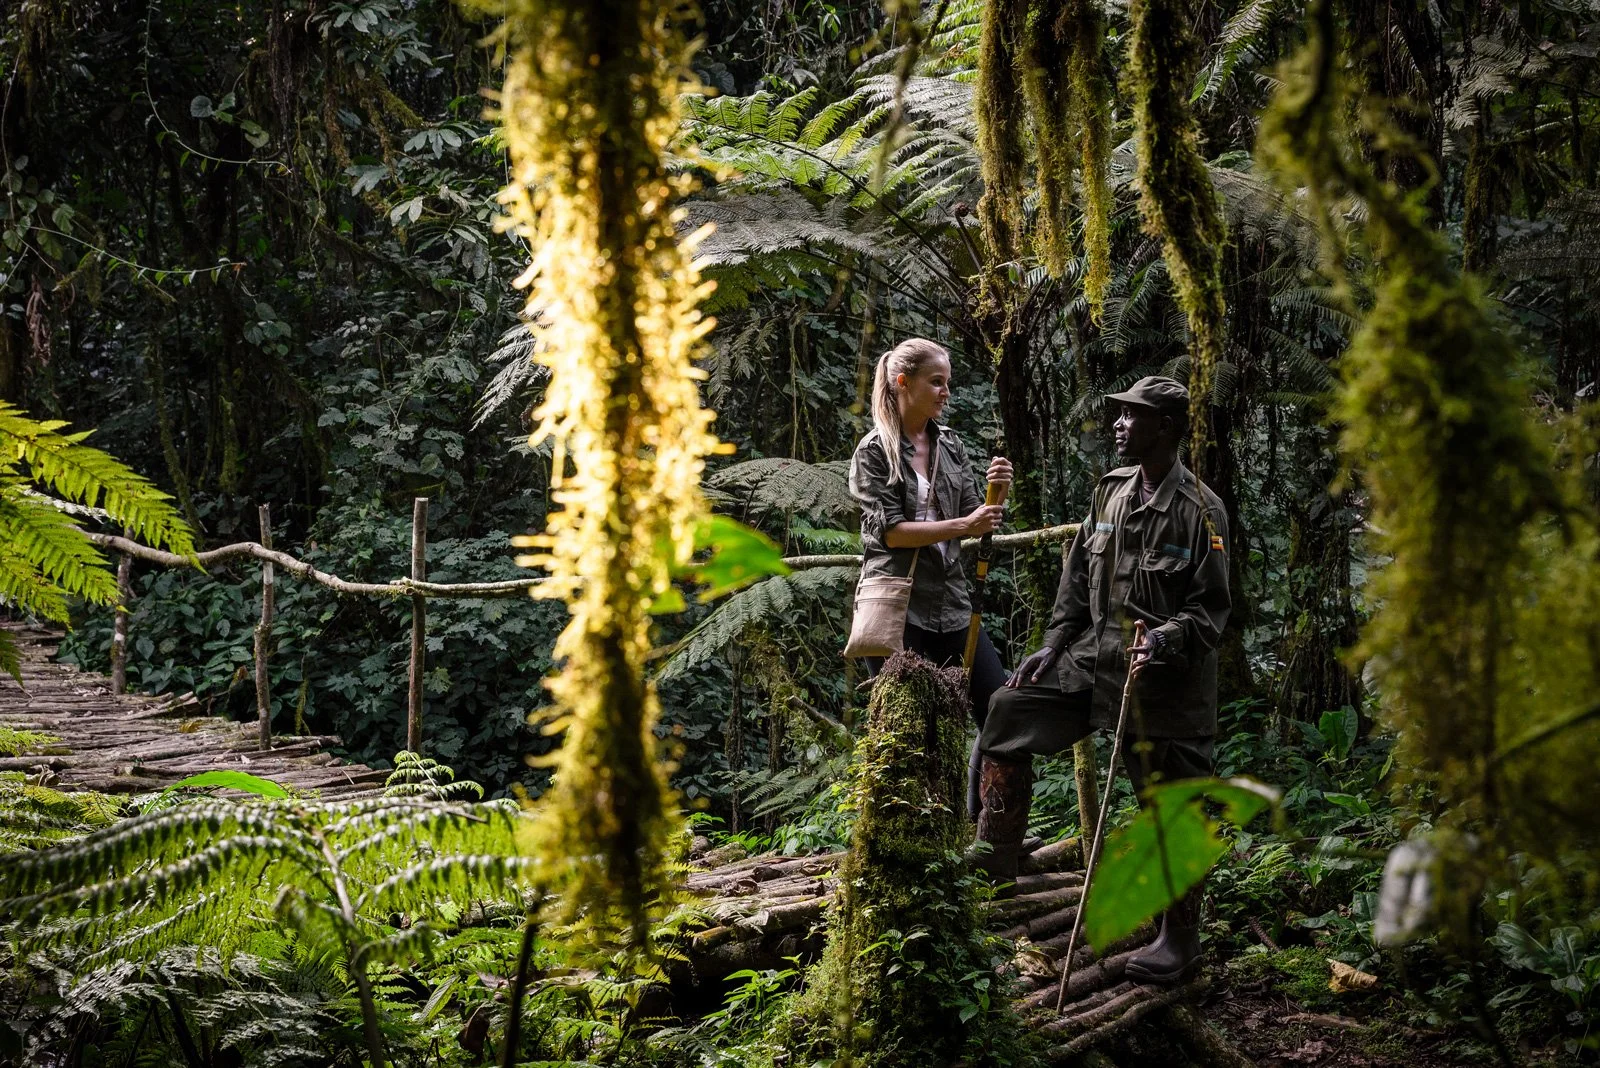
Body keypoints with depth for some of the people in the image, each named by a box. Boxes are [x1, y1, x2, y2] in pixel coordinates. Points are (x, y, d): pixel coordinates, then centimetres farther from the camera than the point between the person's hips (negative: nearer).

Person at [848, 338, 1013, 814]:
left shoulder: (950, 445, 11)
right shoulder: (874, 451, -4)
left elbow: (976, 522, 11)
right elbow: (890, 529, -13)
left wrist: (994, 491, -9)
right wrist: (963, 525, -19)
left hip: (949, 602, 6)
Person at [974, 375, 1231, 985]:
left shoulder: (1199, 510, -12)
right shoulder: (1110, 494, 7)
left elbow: (1210, 610, -12)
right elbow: (1078, 580, 14)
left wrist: (1163, 641, -27)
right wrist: (1053, 646, 8)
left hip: (1167, 682, -7)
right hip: (1095, 659, 7)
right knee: (1010, 710, 1)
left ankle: (1180, 939, 15)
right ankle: (995, 859, 10)